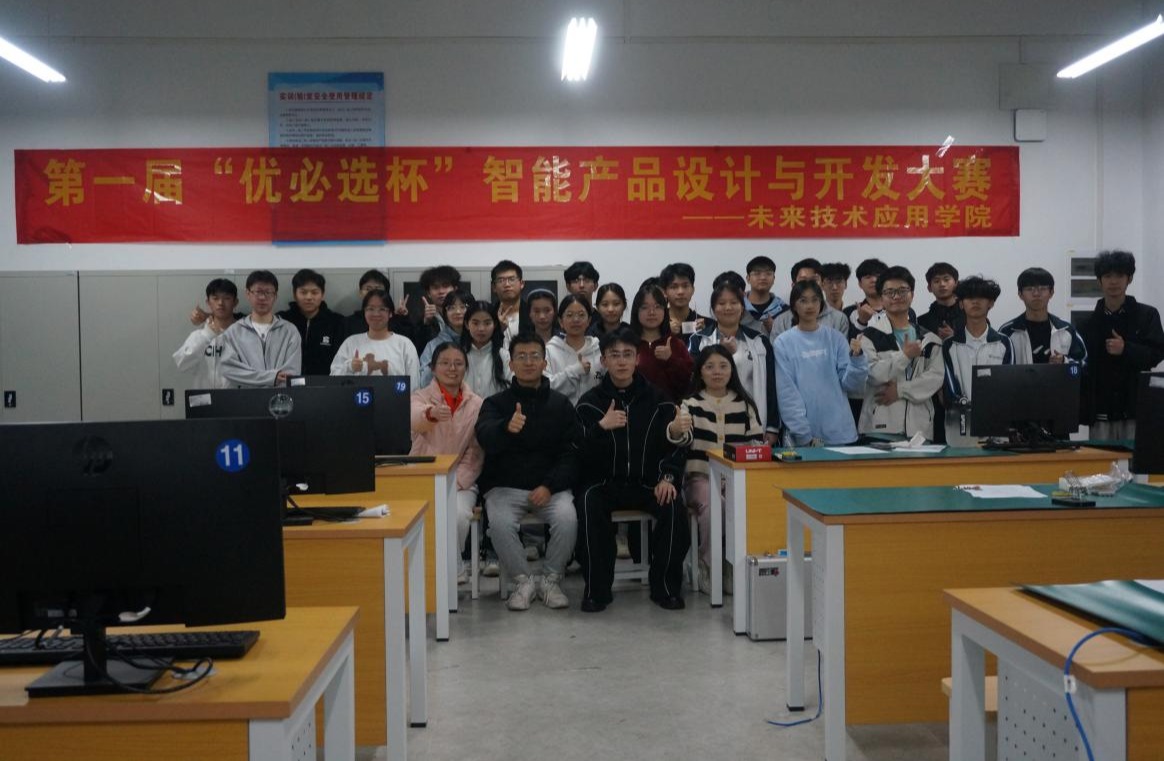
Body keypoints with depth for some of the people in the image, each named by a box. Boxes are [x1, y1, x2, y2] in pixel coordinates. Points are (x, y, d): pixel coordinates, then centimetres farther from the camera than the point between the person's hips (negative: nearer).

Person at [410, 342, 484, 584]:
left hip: (460, 481, 1)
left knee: (458, 515, -30)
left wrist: (455, 482, -13)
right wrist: (431, 413, -51)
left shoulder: (477, 404, 5)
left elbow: (475, 454, 3)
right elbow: (415, 420, -27)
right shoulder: (420, 396, 0)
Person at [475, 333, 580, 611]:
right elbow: (484, 437, -18)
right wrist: (507, 428, -42)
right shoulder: (495, 403, 4)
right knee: (500, 523, -30)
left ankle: (551, 580, -3)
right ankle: (523, 581, -5)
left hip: (551, 486, 1)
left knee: (567, 519, -28)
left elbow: (571, 453, 2)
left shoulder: (561, 404, 9)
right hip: (505, 486, 0)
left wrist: (549, 486, -14)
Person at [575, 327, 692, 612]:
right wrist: (601, 427, -25)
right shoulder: (590, 402, 3)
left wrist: (668, 477, -10)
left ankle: (665, 586, -10)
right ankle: (596, 588, -19)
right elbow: (581, 452, -7)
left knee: (674, 505, -28)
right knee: (589, 504, -32)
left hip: (648, 483, 1)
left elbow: (673, 445, 8)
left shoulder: (656, 399, 7)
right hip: (603, 482, -1)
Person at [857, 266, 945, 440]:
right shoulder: (870, 336, 2)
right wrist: (904, 356, -8)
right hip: (880, 425, -3)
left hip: (919, 425, 4)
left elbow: (937, 376, 2)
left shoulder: (928, 339, 13)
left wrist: (901, 389, -9)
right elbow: (871, 374, -11)